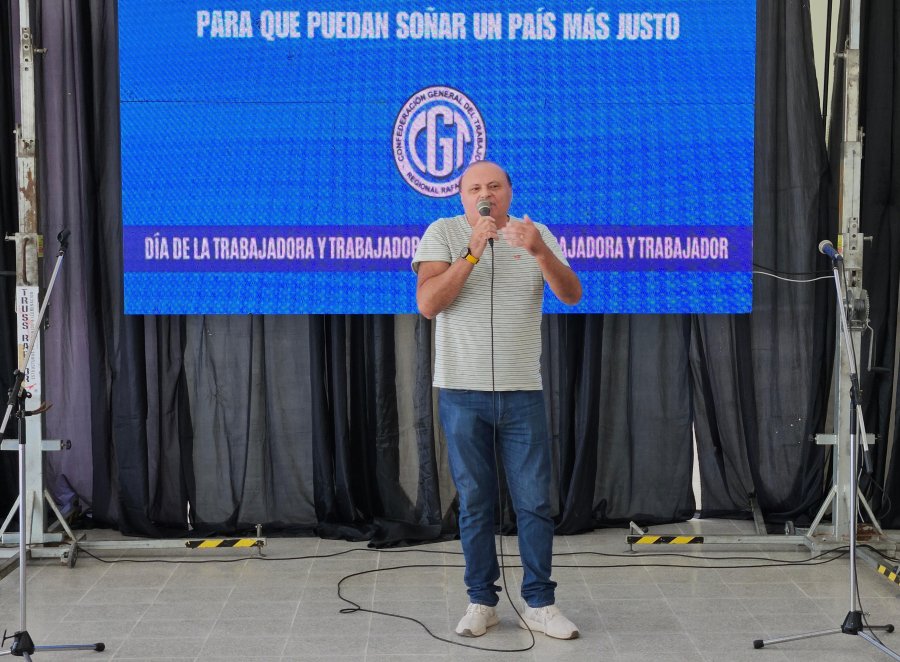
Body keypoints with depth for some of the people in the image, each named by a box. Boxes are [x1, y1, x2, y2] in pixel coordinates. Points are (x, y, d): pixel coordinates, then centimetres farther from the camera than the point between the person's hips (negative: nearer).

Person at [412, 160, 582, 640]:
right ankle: (481, 601, 16)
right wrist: (473, 251, -21)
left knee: (535, 502, 2)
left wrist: (539, 252, -25)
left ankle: (539, 604, 11)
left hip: (522, 392, 1)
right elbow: (427, 304, -13)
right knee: (474, 502, 6)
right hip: (462, 392, -1)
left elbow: (572, 296, -7)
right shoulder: (442, 232, -1)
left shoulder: (536, 234, 5)